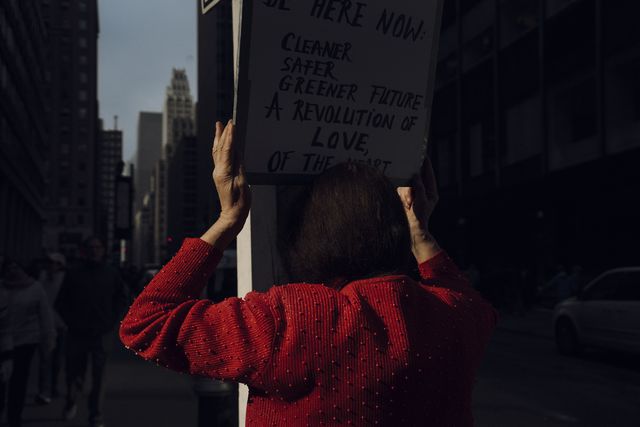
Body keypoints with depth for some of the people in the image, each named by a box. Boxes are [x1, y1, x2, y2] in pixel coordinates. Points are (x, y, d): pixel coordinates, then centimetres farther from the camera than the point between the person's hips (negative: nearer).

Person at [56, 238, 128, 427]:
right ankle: (71, 403, 30)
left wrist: (112, 321, 7)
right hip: (77, 333, 0)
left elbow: (122, 298, 16)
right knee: (74, 372, 4)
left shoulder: (111, 273, 6)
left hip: (102, 333, 0)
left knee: (98, 376, 0)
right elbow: (61, 302, 9)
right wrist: (70, 321, 0)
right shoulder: (74, 273, 3)